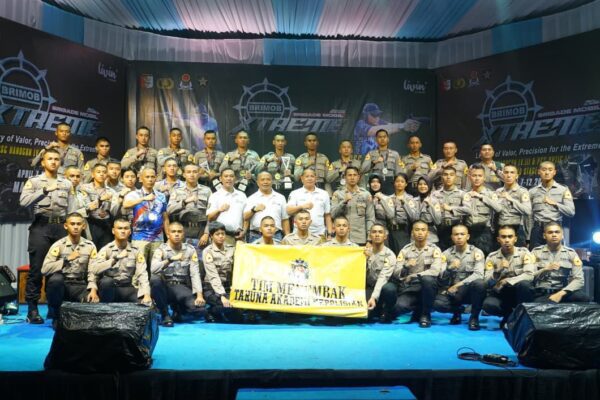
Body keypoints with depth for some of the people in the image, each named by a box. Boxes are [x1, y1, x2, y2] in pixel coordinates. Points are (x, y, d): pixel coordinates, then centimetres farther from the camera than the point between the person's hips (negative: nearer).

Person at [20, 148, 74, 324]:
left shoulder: (67, 184, 14)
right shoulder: (34, 181, 5)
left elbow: (72, 210, 12)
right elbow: (23, 201, -13)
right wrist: (45, 190, -21)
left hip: (61, 227, 3)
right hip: (41, 226, -3)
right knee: (36, 268, -3)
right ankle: (32, 308, 5)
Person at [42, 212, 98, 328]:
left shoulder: (90, 246, 1)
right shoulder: (58, 245, -6)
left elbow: (92, 271, -3)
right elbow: (45, 269, -17)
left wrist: (93, 289, -19)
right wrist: (67, 259, -24)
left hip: (79, 286, 1)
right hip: (60, 285, -1)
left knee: (94, 302, -26)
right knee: (56, 278, -35)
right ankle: (56, 315, -10)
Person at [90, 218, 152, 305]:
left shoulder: (136, 251, 2)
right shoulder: (106, 249, -3)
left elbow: (142, 274, -10)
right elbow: (94, 269, -21)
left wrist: (146, 294, -25)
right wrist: (116, 258, -29)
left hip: (128, 288, 0)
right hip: (109, 287, 0)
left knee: (146, 304, -26)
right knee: (106, 281, -34)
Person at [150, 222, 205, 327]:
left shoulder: (190, 250, 1)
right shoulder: (161, 250, -5)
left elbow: (195, 273, -6)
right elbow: (153, 269, -24)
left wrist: (199, 295, -16)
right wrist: (171, 259, -34)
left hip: (182, 288, 1)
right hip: (165, 287, -1)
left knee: (199, 309, -24)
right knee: (155, 279, -35)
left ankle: (177, 309, 12)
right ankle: (165, 315, -13)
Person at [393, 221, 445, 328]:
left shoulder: (434, 249, -1)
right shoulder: (405, 250, 4)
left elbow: (435, 271, -17)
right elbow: (396, 273, -5)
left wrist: (414, 275, -25)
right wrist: (406, 267, -27)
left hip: (427, 287, -1)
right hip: (409, 288, 1)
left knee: (427, 279, -36)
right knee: (400, 307, -30)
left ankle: (425, 314, -14)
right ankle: (419, 309, 7)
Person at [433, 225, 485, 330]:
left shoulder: (476, 252, -1)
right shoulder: (446, 253, 5)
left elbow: (478, 274, -15)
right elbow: (440, 277, -1)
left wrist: (459, 284, -22)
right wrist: (449, 268, -21)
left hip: (470, 290, -1)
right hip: (451, 290, 2)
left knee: (479, 283, -36)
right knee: (438, 304, -29)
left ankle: (474, 317, -12)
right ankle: (456, 311, 9)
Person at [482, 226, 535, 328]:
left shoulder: (523, 252, -5)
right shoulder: (492, 257, -4)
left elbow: (529, 275, -19)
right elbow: (487, 283, -11)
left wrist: (507, 281, -25)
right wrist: (500, 270, -27)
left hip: (518, 293, 0)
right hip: (500, 294, 1)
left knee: (524, 284, -34)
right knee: (488, 305, -32)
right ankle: (510, 315, 1)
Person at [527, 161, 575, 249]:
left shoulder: (563, 190, 5)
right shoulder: (532, 191, 8)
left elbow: (571, 212, -3)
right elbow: (530, 216, 9)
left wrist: (554, 203, -13)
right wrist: (529, 236, 5)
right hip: (537, 229, 1)